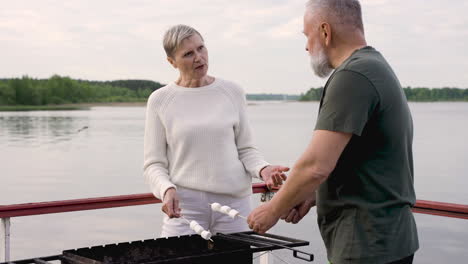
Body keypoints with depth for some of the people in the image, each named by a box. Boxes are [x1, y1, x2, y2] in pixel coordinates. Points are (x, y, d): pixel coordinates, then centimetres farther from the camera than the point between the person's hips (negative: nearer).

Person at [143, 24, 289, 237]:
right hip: (184, 203, -1)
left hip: (233, 201, 1)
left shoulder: (232, 92, 6)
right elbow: (153, 163, 2)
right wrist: (167, 190, -17)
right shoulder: (160, 100, 2)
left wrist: (262, 169, -10)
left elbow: (245, 148, 10)